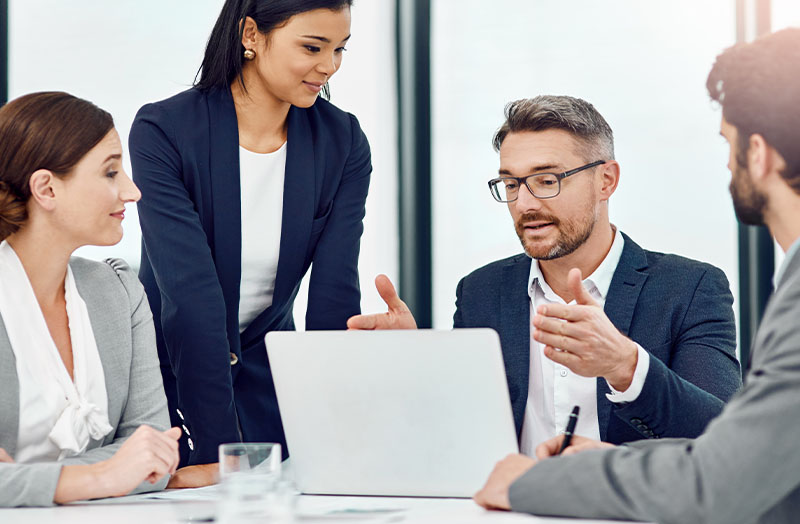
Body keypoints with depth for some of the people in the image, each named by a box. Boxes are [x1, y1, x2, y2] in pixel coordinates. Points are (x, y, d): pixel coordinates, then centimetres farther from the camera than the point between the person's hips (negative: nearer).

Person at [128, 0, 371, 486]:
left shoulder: (343, 142, -7)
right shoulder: (163, 131, -19)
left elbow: (335, 297, -13)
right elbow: (192, 293, -27)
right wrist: (215, 449, -32)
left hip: (267, 366, 3)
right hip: (168, 364, -3)